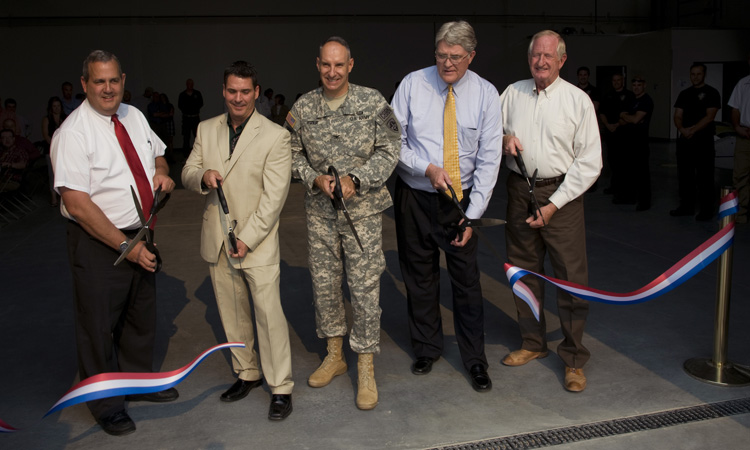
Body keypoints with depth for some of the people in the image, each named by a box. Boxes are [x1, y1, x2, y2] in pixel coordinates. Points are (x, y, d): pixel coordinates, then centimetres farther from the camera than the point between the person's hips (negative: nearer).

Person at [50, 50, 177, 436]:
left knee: (142, 316, 22)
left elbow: (157, 152, 21)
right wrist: (126, 246, -24)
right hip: (98, 244, -7)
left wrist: (161, 171, -4)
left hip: (141, 234, 7)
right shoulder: (73, 133, -19)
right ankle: (106, 405, 30)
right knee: (100, 326, 9)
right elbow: (77, 204, -24)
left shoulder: (134, 117, 3)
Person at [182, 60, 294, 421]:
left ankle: (280, 388, 9)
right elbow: (187, 173, 12)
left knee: (269, 313, -5)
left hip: (257, 241, -5)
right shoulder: (206, 130, 8)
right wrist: (203, 176, -13)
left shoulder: (275, 136, -8)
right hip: (216, 240, 5)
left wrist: (247, 239, -16)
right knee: (231, 313, 15)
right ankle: (247, 373, 32)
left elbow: (274, 197, -12)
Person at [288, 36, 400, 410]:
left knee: (365, 287, -1)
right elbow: (294, 154, 9)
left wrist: (355, 179, -16)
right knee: (323, 284, 11)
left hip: (363, 210, -3)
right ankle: (334, 355, 32)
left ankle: (366, 368, 13)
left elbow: (389, 150, -4)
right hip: (319, 211, 3)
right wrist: (316, 179, -10)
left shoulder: (373, 103, -5)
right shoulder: (302, 108, 2)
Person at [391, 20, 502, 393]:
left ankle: (474, 359, 20)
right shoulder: (413, 84, -4)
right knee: (419, 277, 11)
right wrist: (427, 169, -17)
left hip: (461, 199, -1)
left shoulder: (485, 93, -5)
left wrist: (473, 215, -11)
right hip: (415, 197, 1)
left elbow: (489, 160, -6)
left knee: (466, 278, 2)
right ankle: (426, 348, 31)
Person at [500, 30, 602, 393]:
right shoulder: (512, 93, 8)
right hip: (520, 190, 4)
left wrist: (554, 205, -11)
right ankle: (532, 342, 28)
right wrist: (503, 139, -5)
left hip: (561, 193, -3)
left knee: (571, 277, -4)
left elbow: (590, 162, -5)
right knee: (524, 271, 11)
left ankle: (573, 358, 10)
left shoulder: (578, 100, -2)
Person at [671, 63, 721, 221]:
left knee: (704, 176, -4)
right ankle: (686, 206, 19)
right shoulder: (684, 94, 14)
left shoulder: (711, 93, -1)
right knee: (684, 174, 9)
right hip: (684, 140, 5)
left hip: (703, 140, -5)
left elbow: (709, 116, -11)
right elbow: (678, 116, 8)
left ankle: (706, 209, 0)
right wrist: (682, 129, -12)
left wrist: (692, 130, -18)